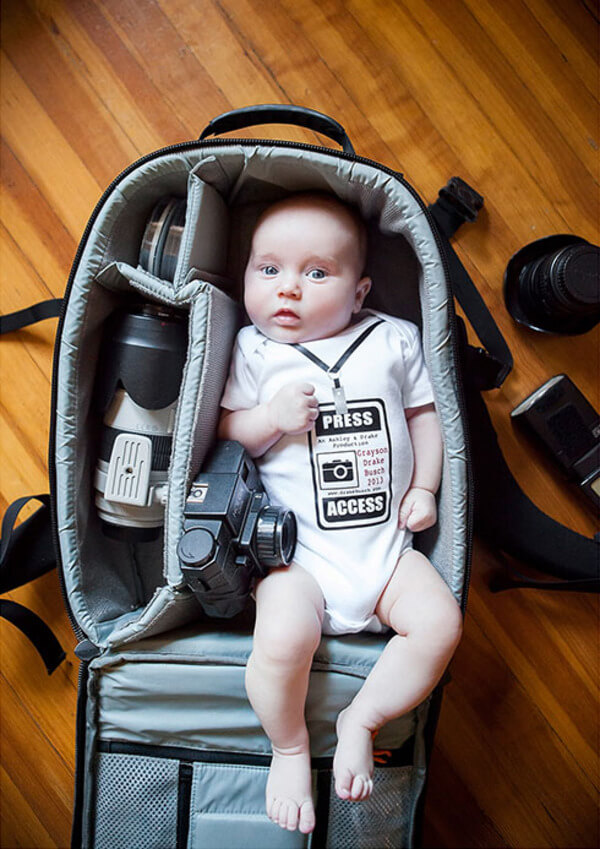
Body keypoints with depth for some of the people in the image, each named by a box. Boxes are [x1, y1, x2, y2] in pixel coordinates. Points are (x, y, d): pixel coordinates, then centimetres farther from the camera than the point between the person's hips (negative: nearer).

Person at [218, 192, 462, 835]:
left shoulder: (393, 340, 6)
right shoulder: (254, 351, 2)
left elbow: (423, 413, 14)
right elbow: (223, 434, 3)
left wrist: (424, 488, 3)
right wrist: (271, 418, -17)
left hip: (386, 542, 3)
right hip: (298, 551, -2)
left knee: (439, 622, -15)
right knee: (284, 638, -25)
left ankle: (360, 720, 8)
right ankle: (290, 747, 7)